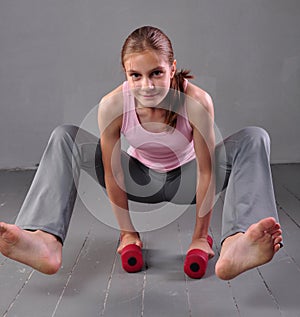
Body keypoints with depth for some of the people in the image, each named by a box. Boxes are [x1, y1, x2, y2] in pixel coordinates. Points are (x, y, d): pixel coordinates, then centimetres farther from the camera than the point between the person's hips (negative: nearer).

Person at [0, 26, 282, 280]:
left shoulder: (196, 101, -32)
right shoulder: (112, 105, -28)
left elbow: (206, 170, -25)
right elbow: (112, 173, -19)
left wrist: (200, 236, -19)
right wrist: (127, 231, -11)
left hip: (184, 179, -1)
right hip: (139, 179, 1)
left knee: (254, 139, -27)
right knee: (64, 138, -17)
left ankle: (234, 245, -48)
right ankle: (47, 241, -32)